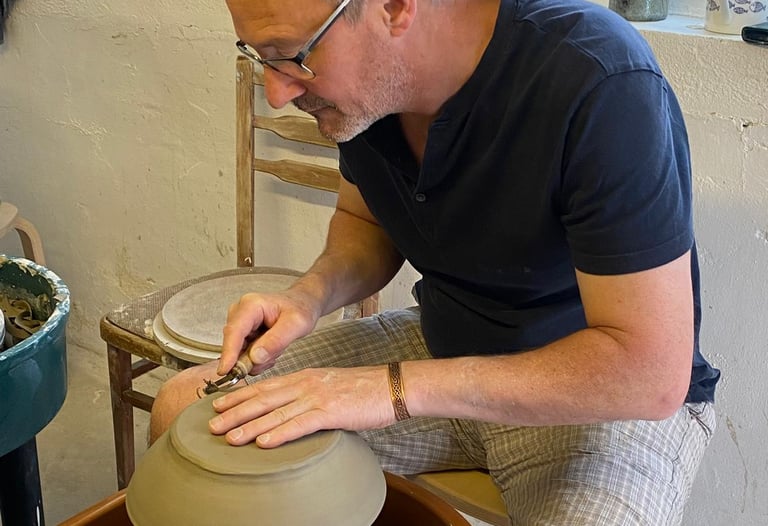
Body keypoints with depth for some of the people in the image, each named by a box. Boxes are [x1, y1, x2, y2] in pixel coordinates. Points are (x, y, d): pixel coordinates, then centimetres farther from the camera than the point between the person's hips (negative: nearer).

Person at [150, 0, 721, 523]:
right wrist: (311, 294, -14)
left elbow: (652, 375, -29)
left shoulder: (602, 90, -31)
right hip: (443, 344, 5)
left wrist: (399, 388, -31)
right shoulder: (369, 72, -10)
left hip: (606, 392, -4)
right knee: (184, 408, -4)